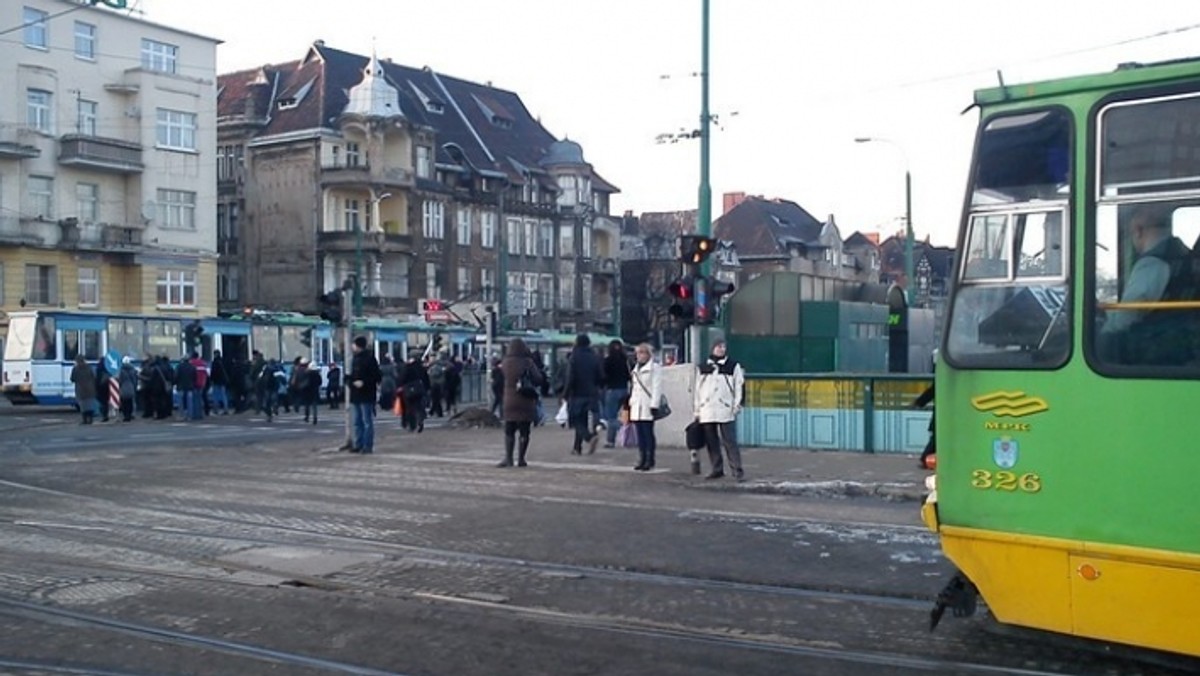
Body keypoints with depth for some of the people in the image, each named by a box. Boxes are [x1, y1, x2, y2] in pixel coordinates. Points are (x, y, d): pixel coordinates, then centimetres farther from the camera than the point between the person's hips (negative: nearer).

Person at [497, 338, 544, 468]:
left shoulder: (505, 363, -3)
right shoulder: (527, 362, -9)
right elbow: (538, 379, -9)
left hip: (510, 402, 2)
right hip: (526, 403, -2)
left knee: (509, 431, 11)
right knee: (524, 432, 5)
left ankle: (508, 458, 3)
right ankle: (521, 459, 6)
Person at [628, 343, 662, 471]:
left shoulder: (654, 368, -5)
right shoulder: (636, 369, 20)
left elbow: (657, 388, -11)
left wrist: (654, 405, -17)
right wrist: (630, 403, 18)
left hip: (647, 407, -7)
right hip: (636, 407, 7)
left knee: (648, 433, -6)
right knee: (640, 434, 7)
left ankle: (650, 460, -1)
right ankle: (642, 460, 11)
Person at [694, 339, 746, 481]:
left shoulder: (733, 366, 7)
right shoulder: (703, 368, 14)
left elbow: (739, 386, 4)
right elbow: (698, 389, 15)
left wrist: (737, 406, -4)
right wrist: (696, 410, 11)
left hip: (726, 411, -3)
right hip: (707, 411, 3)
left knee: (729, 441, -8)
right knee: (711, 442, 5)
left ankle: (737, 470, -6)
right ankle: (717, 469, 13)